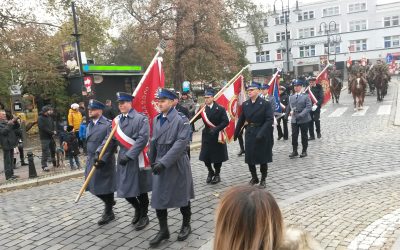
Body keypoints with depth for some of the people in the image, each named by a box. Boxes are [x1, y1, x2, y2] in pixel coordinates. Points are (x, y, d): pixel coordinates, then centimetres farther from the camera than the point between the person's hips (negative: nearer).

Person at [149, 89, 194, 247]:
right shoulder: (156, 119, 6)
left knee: (182, 197, 10)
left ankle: (186, 226, 32)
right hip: (160, 164, 5)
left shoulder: (181, 120, -13)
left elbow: (181, 143, -22)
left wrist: (164, 162, -26)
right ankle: (163, 230, 21)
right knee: (158, 198, 5)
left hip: (177, 165, -5)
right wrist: (152, 161, 13)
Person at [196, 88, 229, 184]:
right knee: (205, 156, 5)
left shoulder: (220, 109, -8)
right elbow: (194, 118, -6)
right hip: (206, 136, 3)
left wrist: (216, 129, -22)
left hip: (217, 136, -2)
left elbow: (226, 121, -14)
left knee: (217, 156, 7)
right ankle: (210, 172, 30)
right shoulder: (203, 109, 1)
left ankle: (217, 174, 27)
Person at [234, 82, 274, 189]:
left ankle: (263, 180, 24)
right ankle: (254, 178, 28)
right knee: (249, 158, 8)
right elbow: (241, 120, 10)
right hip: (249, 134, 4)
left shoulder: (265, 104, -9)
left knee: (263, 158, 7)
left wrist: (261, 133, -24)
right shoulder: (245, 104, 5)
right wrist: (236, 133, 8)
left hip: (262, 135, -4)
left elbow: (270, 120, -15)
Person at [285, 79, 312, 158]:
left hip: (304, 119, -3)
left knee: (304, 136, 8)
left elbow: (308, 107, -12)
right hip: (294, 119, 3)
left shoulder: (305, 96, -3)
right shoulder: (291, 97, 9)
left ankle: (304, 151, 20)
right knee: (294, 136, -1)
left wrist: (301, 115, -22)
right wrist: (286, 116, 12)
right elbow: (289, 107, 16)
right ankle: (294, 151, 9)